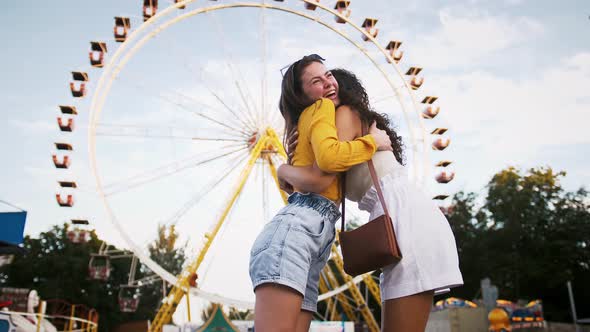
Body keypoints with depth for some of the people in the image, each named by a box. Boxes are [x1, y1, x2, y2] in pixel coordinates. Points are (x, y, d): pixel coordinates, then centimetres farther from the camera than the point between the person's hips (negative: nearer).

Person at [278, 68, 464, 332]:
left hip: (409, 222, -9)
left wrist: (284, 170, 7)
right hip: (411, 224, 9)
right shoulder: (365, 125, 28)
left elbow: (320, 180, -14)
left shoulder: (346, 113, 1)